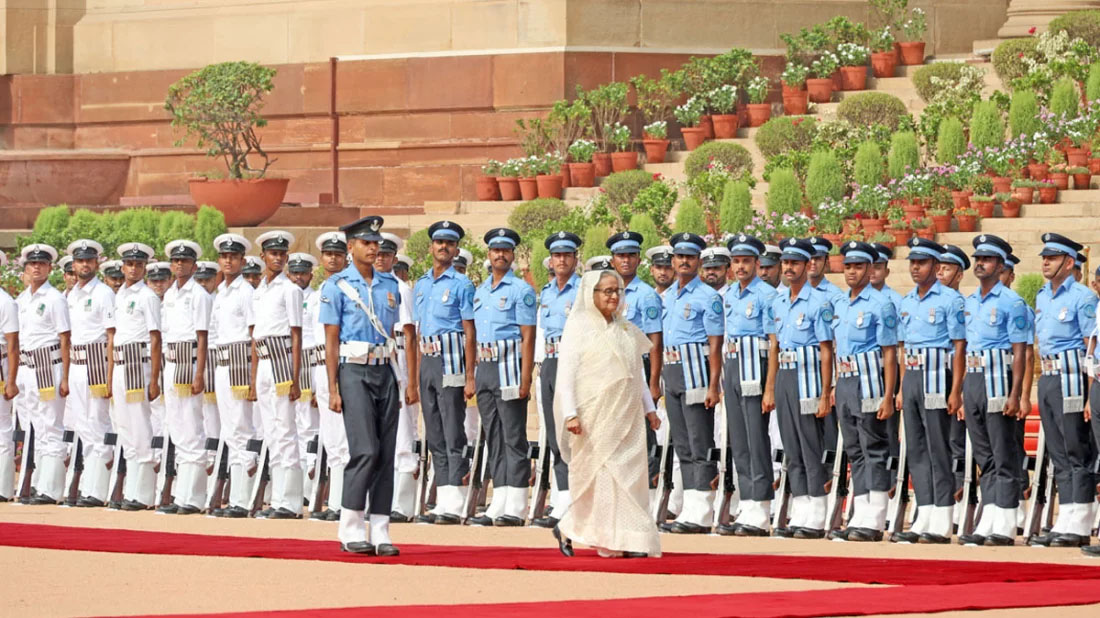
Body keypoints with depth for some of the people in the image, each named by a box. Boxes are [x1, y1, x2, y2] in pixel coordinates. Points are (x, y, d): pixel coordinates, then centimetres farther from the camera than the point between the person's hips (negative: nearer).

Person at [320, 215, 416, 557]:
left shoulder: (390, 285, 12)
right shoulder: (337, 286, -1)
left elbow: (407, 334, 13)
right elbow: (331, 341, -3)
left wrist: (412, 381, 5)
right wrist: (333, 389, -8)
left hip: (385, 373, 5)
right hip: (355, 372, -5)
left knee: (386, 454, 2)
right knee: (365, 451, -14)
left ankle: (380, 532, 6)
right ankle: (351, 530, -7)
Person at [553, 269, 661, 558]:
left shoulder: (626, 329, 15)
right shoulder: (579, 326, -3)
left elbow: (637, 372, 21)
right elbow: (566, 372, -8)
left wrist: (649, 408, 15)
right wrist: (570, 413, -16)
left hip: (627, 418, 6)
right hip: (595, 417, -6)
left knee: (631, 475, 0)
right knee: (601, 475, -7)